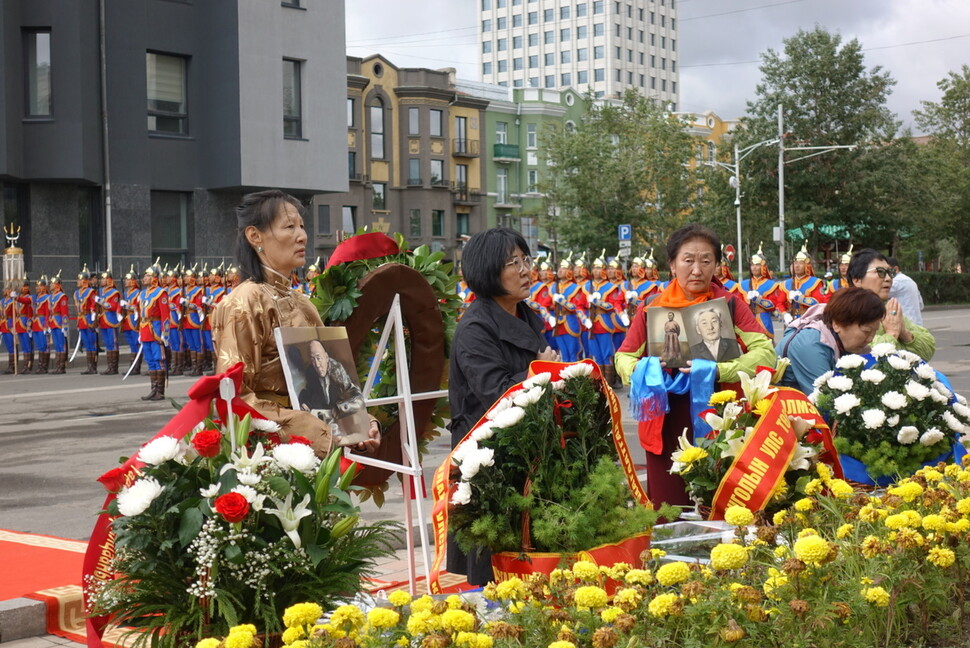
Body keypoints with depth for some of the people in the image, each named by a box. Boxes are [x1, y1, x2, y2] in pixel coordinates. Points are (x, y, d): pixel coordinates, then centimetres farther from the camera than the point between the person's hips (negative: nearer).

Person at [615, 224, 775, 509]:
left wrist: (719, 370, -24)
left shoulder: (729, 304, 0)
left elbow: (765, 352, -9)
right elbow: (624, 357, 13)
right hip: (666, 429, 1)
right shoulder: (651, 310, 4)